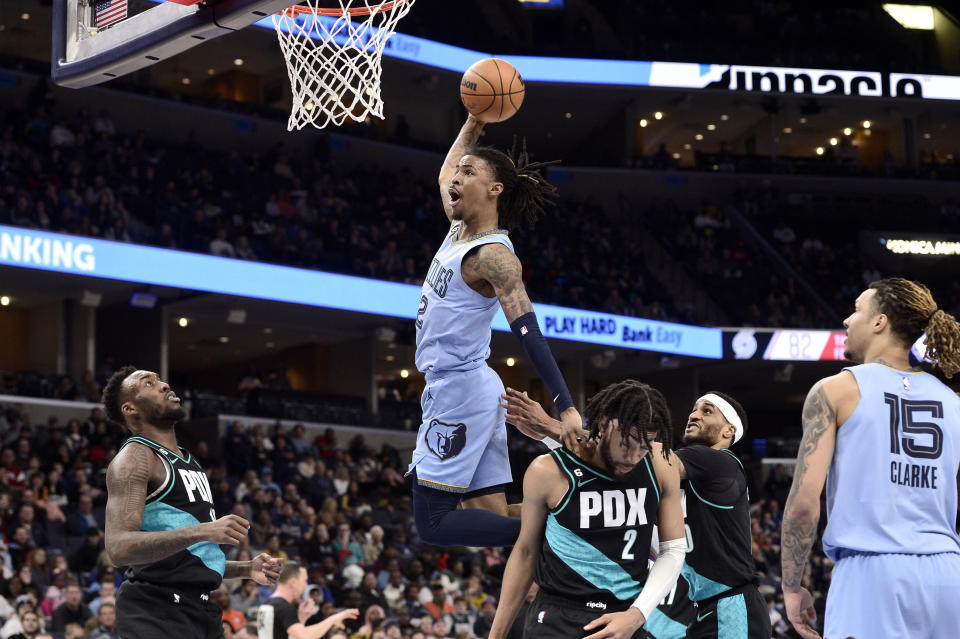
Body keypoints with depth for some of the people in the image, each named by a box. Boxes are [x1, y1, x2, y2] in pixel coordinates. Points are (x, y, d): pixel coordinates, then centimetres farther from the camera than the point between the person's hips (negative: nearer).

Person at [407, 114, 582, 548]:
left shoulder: (494, 255, -15)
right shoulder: (459, 228, 10)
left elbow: (529, 333, -24)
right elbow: (443, 176, 32)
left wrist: (566, 408, -29)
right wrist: (474, 123, 27)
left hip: (461, 389, -9)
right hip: (450, 387, 9)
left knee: (432, 521, -10)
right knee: (491, 516, 5)